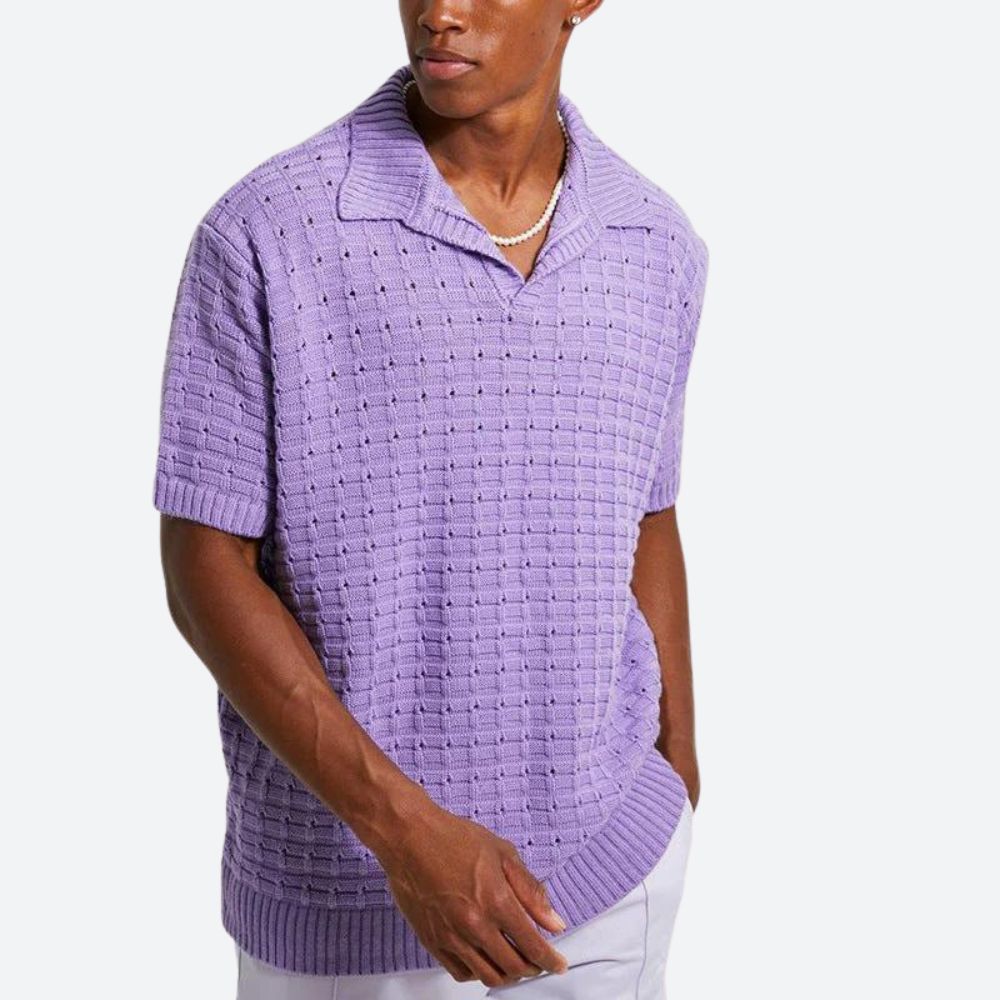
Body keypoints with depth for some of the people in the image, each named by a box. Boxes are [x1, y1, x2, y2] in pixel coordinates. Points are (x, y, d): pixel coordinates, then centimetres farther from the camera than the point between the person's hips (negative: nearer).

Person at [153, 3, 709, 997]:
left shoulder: (656, 248, -4)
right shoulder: (264, 230, -17)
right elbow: (204, 568, -15)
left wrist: (681, 792, 15)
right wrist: (406, 829, -25)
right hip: (349, 875, -3)